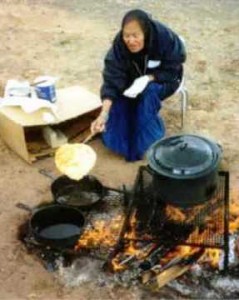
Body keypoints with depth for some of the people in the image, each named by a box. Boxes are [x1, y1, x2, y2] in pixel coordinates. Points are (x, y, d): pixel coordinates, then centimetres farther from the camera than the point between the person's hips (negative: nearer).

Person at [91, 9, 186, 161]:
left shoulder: (165, 38, -33)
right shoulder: (120, 44, -27)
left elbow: (171, 71, -20)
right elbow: (112, 78, -33)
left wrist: (148, 79, -39)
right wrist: (104, 114, -44)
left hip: (164, 79, -3)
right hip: (135, 78, 4)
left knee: (148, 93, -32)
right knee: (119, 94, -21)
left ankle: (149, 143, -15)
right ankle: (124, 143, -1)